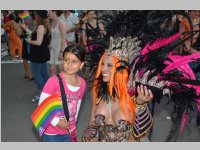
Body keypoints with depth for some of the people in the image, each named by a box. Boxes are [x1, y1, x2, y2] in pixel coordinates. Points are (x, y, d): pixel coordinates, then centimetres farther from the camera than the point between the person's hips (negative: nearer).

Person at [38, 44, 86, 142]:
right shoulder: (54, 81, -22)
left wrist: (72, 127, 11)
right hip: (51, 133, -4)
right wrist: (57, 122, -17)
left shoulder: (82, 83, -5)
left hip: (68, 132, 5)